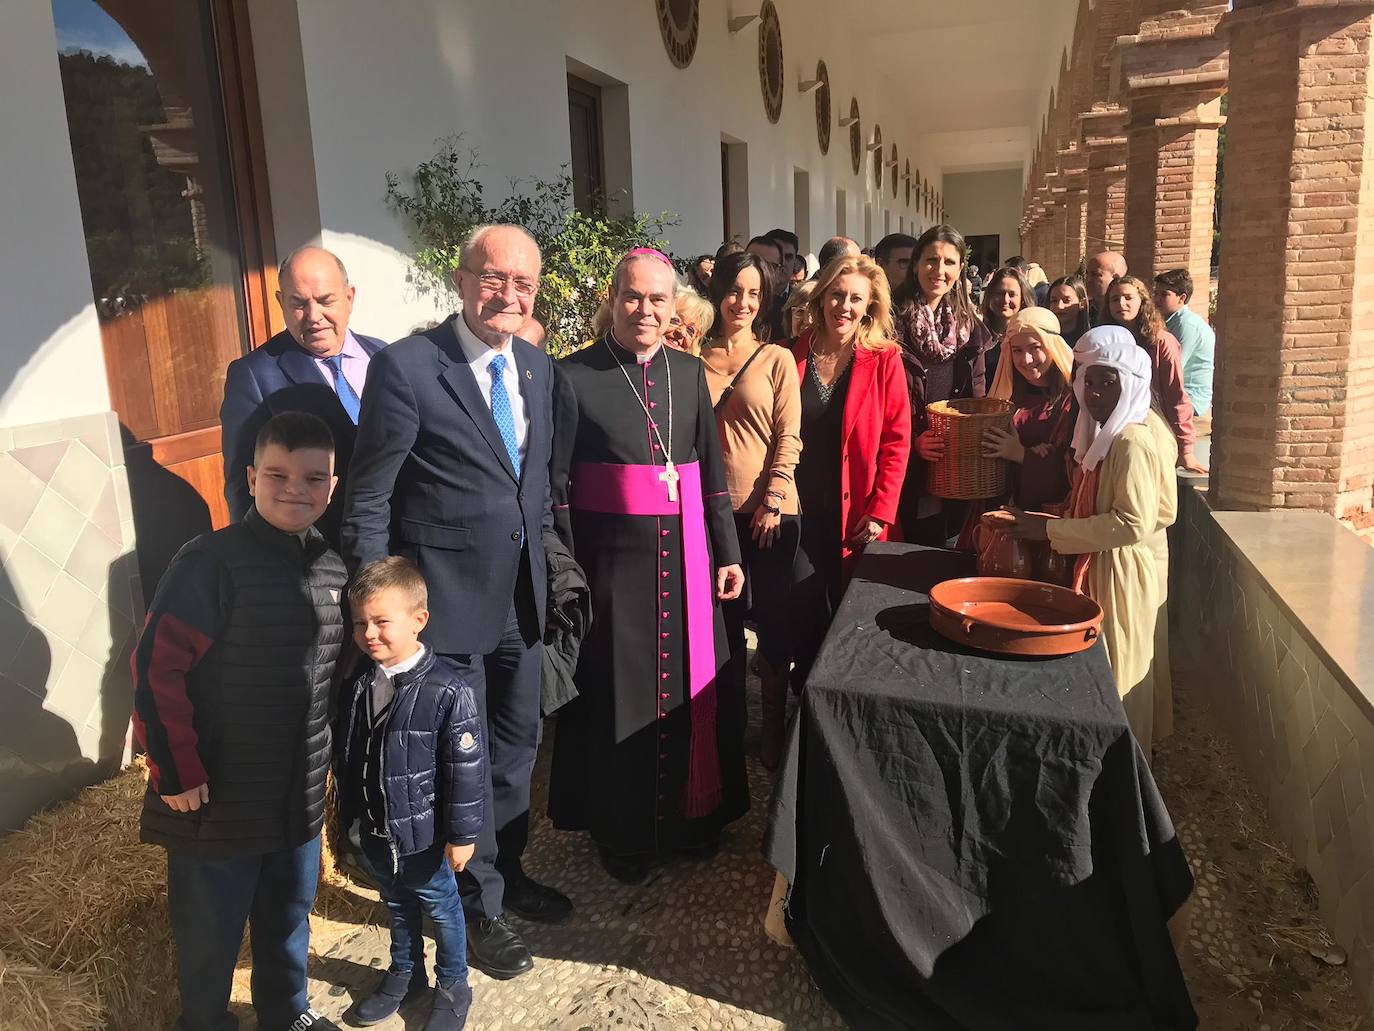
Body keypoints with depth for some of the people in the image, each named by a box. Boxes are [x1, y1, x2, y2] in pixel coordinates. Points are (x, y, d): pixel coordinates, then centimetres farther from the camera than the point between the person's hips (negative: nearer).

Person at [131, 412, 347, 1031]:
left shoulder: (333, 569, 2)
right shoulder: (211, 562, -19)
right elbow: (156, 667, -19)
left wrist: (329, 758, 15)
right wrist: (176, 771, -17)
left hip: (299, 800, 6)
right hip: (215, 799, -6)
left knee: (289, 917, 24)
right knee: (209, 933, 13)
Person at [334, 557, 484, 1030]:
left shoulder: (447, 691, -25)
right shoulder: (355, 682, -7)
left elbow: (466, 770, -18)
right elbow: (343, 751, 8)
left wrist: (461, 833, -13)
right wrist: (348, 808, 14)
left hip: (422, 832, -5)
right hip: (373, 829, 5)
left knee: (440, 907, 16)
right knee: (396, 904, 26)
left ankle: (453, 988, 37)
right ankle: (405, 973, 49)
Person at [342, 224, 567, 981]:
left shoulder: (538, 368, 5)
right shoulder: (406, 367, -15)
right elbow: (368, 501, -12)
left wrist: (543, 560, 13)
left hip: (521, 594, 6)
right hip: (446, 599, -6)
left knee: (516, 741, 21)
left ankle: (507, 869, 44)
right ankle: (478, 905, 30)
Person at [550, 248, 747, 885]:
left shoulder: (689, 372, 6)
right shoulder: (572, 376, -6)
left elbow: (712, 471, 9)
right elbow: (555, 484, -7)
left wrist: (727, 555, 6)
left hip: (686, 559, 4)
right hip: (613, 561, -4)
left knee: (690, 686, 13)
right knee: (618, 695, 7)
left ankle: (692, 815, 35)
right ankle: (622, 831, 28)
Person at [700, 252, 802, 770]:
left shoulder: (777, 359, 1)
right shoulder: (695, 359, 5)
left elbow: (788, 437, -3)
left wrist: (772, 501, -11)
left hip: (768, 509, -1)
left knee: (773, 617, 6)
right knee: (723, 617, 11)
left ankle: (773, 724, 21)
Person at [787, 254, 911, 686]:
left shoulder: (884, 359, -3)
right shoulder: (791, 356, 2)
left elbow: (896, 441, -4)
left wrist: (880, 512, -11)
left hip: (854, 514, -1)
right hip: (798, 508, 1)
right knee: (804, 611, 2)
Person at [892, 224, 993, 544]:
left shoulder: (968, 323, 8)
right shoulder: (894, 320, -8)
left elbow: (977, 392, 14)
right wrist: (911, 441, -17)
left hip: (955, 465, 5)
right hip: (907, 466, -4)